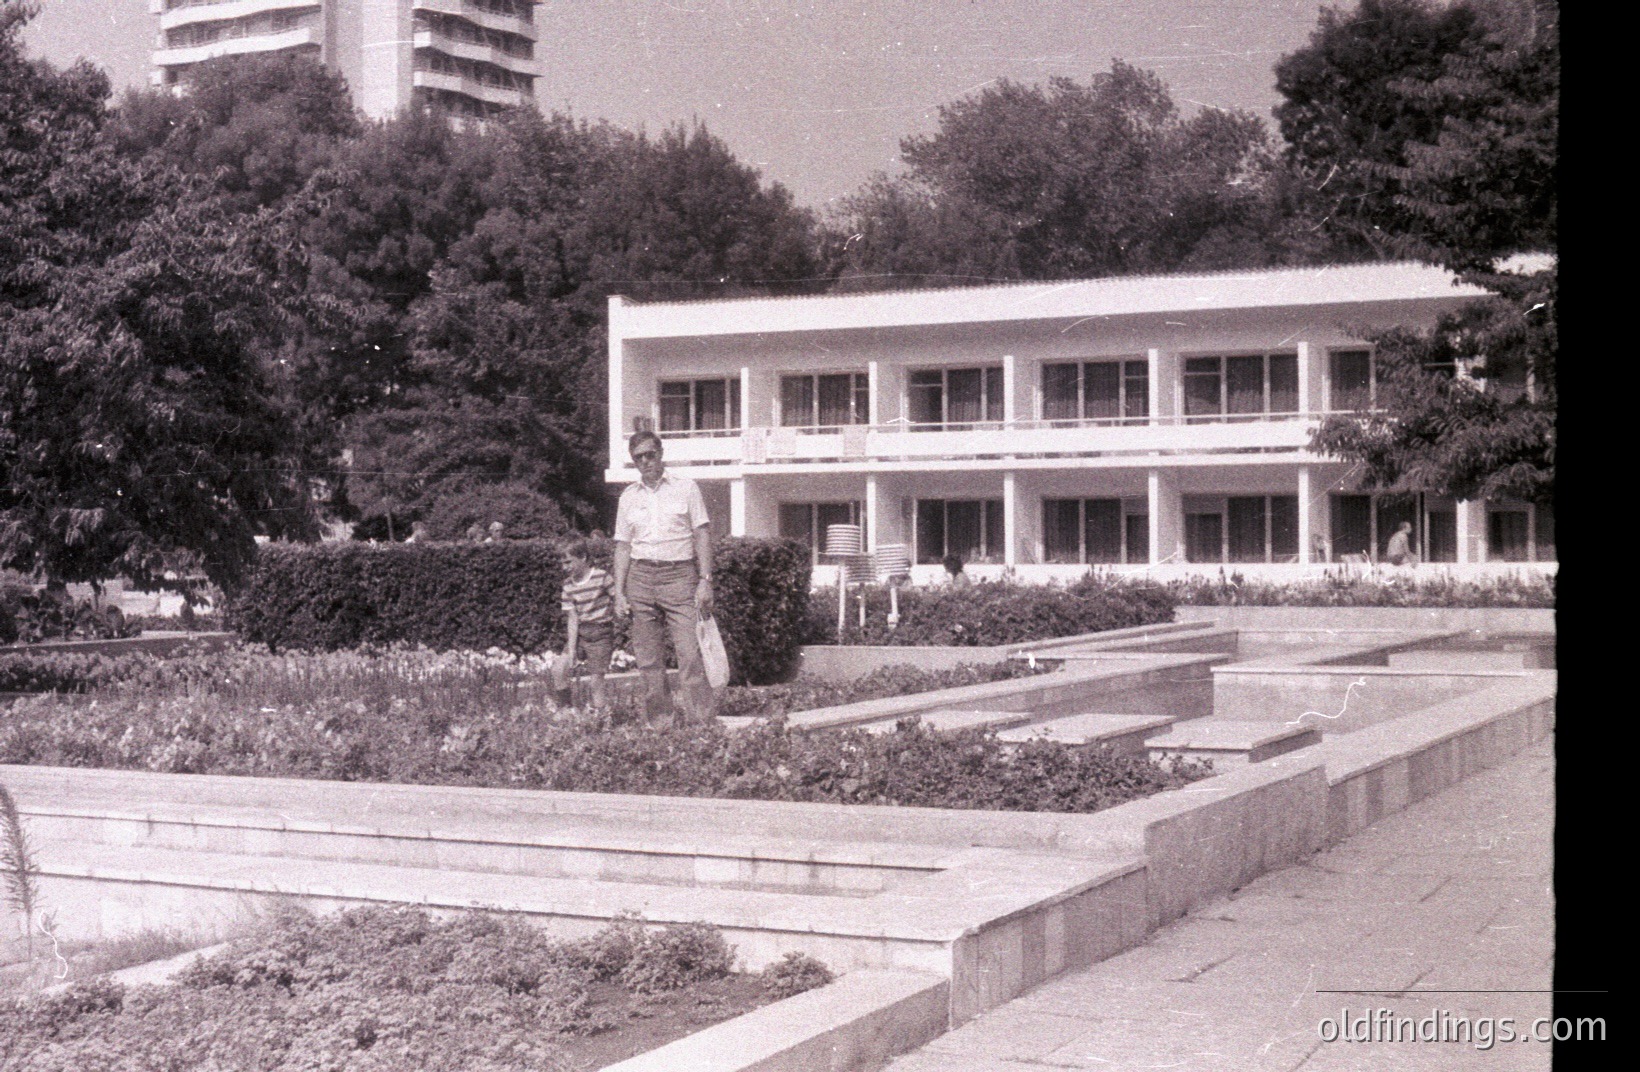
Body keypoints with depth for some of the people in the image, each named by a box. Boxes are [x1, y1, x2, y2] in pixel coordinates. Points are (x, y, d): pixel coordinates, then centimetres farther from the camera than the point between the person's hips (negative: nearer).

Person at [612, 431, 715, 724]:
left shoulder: (685, 487, 6)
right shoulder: (629, 496, 14)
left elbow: (702, 534, 3)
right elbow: (623, 546, 15)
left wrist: (705, 580, -5)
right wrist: (619, 592, 6)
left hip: (679, 573, -3)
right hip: (641, 577, 3)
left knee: (691, 653, -13)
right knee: (648, 660, 2)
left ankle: (701, 719, -15)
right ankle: (659, 721, 8)